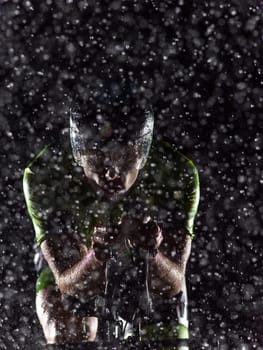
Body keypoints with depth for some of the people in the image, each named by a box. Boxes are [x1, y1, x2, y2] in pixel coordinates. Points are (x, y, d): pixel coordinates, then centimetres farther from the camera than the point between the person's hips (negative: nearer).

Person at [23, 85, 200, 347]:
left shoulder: (176, 174, -32)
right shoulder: (43, 176, -35)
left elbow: (170, 287, -31)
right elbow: (69, 285, -33)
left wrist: (151, 254, -53)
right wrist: (96, 256, -56)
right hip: (73, 256, -1)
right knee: (66, 339, -23)